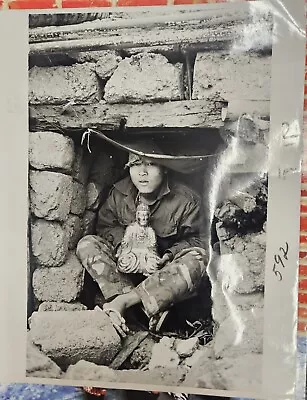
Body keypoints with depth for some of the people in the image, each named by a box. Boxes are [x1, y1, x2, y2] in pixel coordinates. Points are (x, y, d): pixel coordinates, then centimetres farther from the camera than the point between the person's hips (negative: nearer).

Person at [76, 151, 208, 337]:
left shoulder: (186, 200, -15)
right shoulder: (120, 193, -6)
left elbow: (194, 239, -5)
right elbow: (105, 225, 4)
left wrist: (170, 254, -22)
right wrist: (121, 243, -16)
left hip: (162, 267, -2)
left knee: (197, 260, -34)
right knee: (87, 244, -19)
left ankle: (123, 301, -34)